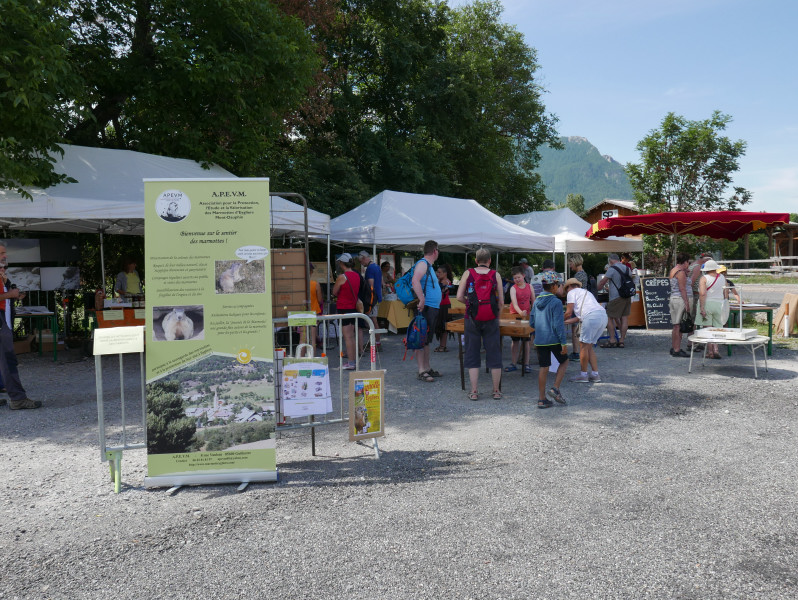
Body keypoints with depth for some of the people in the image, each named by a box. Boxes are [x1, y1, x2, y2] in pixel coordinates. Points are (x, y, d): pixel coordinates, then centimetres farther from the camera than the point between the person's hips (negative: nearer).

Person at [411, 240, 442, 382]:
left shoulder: (429, 266, 20)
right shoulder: (422, 264, -11)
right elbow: (415, 281, -28)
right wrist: (422, 300, -32)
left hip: (433, 308, 11)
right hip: (425, 307, -11)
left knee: (427, 339, 16)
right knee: (422, 340, -7)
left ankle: (427, 368, 25)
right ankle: (421, 372, -6)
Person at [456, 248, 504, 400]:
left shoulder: (468, 273, 0)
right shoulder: (496, 275, -1)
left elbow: (459, 296, -4)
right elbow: (501, 302, -1)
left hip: (472, 319, 0)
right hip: (491, 319, 0)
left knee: (472, 354, 8)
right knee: (494, 354, 9)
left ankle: (474, 391, 7)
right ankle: (496, 391, 16)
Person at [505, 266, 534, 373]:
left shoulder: (529, 287, 0)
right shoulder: (513, 289, -9)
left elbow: (533, 301, 9)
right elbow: (514, 302, -25)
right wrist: (520, 312, -42)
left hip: (527, 316, 1)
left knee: (526, 340, 4)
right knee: (515, 341, 5)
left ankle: (527, 364, 10)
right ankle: (513, 364, 12)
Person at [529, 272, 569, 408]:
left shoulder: (536, 301, 8)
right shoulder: (556, 302, -11)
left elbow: (532, 322, 12)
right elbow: (558, 325, -15)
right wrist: (563, 343, -12)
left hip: (539, 340, 5)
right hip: (553, 339, -5)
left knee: (543, 367, 9)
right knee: (564, 361, 16)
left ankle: (542, 399, 10)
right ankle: (555, 389, 4)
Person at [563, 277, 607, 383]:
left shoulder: (572, 292, 12)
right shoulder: (585, 292, 36)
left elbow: (569, 312, 3)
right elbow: (580, 317, 32)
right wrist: (566, 321, 39)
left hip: (592, 317, -8)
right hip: (603, 316, 8)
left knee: (584, 346, 3)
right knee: (589, 346, 17)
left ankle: (583, 375, 9)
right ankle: (595, 374, 16)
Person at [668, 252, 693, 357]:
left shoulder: (673, 271, 16)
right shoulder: (681, 272, -13)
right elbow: (682, 289, -18)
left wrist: (686, 273, 24)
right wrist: (687, 304, -19)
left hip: (674, 299, 10)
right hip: (681, 300, -10)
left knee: (676, 326, 14)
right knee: (679, 326, -8)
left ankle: (673, 348, 20)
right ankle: (677, 350, -6)